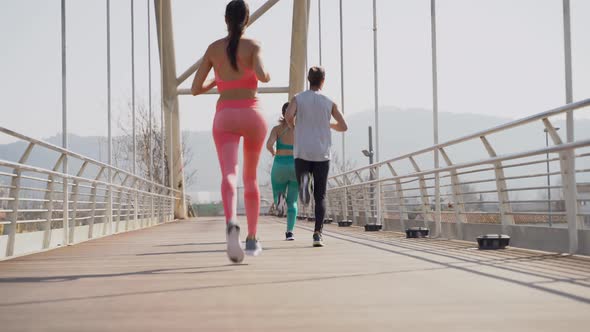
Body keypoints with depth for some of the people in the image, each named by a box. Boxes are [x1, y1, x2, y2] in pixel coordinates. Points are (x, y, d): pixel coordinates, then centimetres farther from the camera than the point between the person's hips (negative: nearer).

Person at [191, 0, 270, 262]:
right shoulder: (253, 46, 2)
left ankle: (232, 224, -49)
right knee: (250, 178, 19)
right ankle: (252, 239, 24)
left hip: (225, 117, 0)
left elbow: (195, 89, 10)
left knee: (229, 175, -19)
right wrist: (266, 76, 7)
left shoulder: (213, 48, 9)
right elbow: (261, 75, -18)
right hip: (252, 115, 0)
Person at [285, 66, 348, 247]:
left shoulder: (298, 98, 5)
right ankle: (317, 234, -9)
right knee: (320, 196, 3)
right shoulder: (329, 103, 7)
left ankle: (303, 180, -24)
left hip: (302, 153, 0)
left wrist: (293, 127, 8)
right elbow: (343, 126, 8)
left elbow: (288, 115, -15)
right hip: (322, 154, 0)